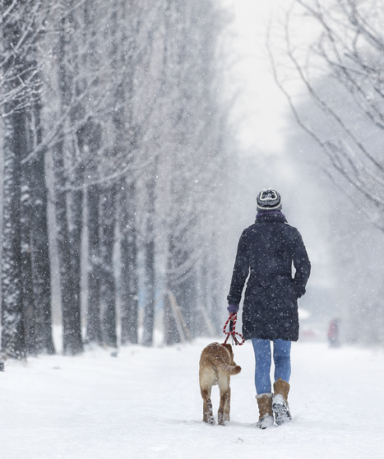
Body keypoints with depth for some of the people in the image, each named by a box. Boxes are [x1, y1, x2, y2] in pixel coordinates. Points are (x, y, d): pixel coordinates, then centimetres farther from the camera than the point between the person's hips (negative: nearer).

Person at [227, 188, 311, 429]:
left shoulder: (249, 234, 2)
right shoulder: (291, 233, 0)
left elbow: (240, 270, 1)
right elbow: (304, 266, -3)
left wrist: (234, 302, 8)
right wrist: (296, 290, 15)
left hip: (256, 301, 1)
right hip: (284, 302, 0)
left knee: (262, 359, 5)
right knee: (283, 355, 10)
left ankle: (265, 411, -2)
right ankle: (280, 396, -15)